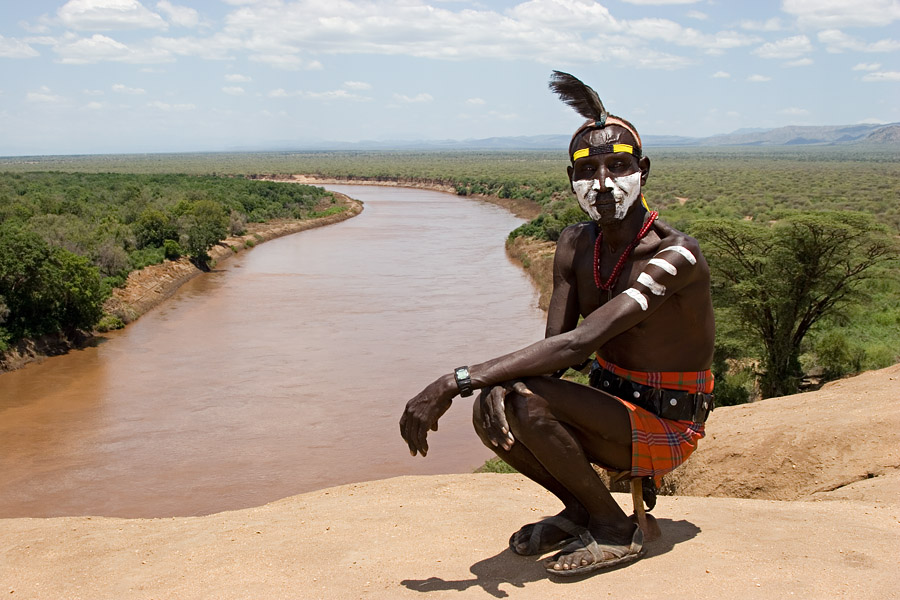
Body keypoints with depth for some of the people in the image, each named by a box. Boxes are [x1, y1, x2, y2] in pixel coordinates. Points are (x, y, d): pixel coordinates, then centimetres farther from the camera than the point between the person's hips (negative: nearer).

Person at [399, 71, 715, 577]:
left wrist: (456, 380, -40)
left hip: (666, 427, -6)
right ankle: (580, 509, 8)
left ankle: (614, 529, -5)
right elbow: (554, 345, -5)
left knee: (526, 402, -29)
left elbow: (578, 344, -36)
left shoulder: (677, 255, -26)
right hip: (611, 409, 7)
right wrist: (497, 384, -30)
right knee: (494, 409, -18)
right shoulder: (576, 246, 0)